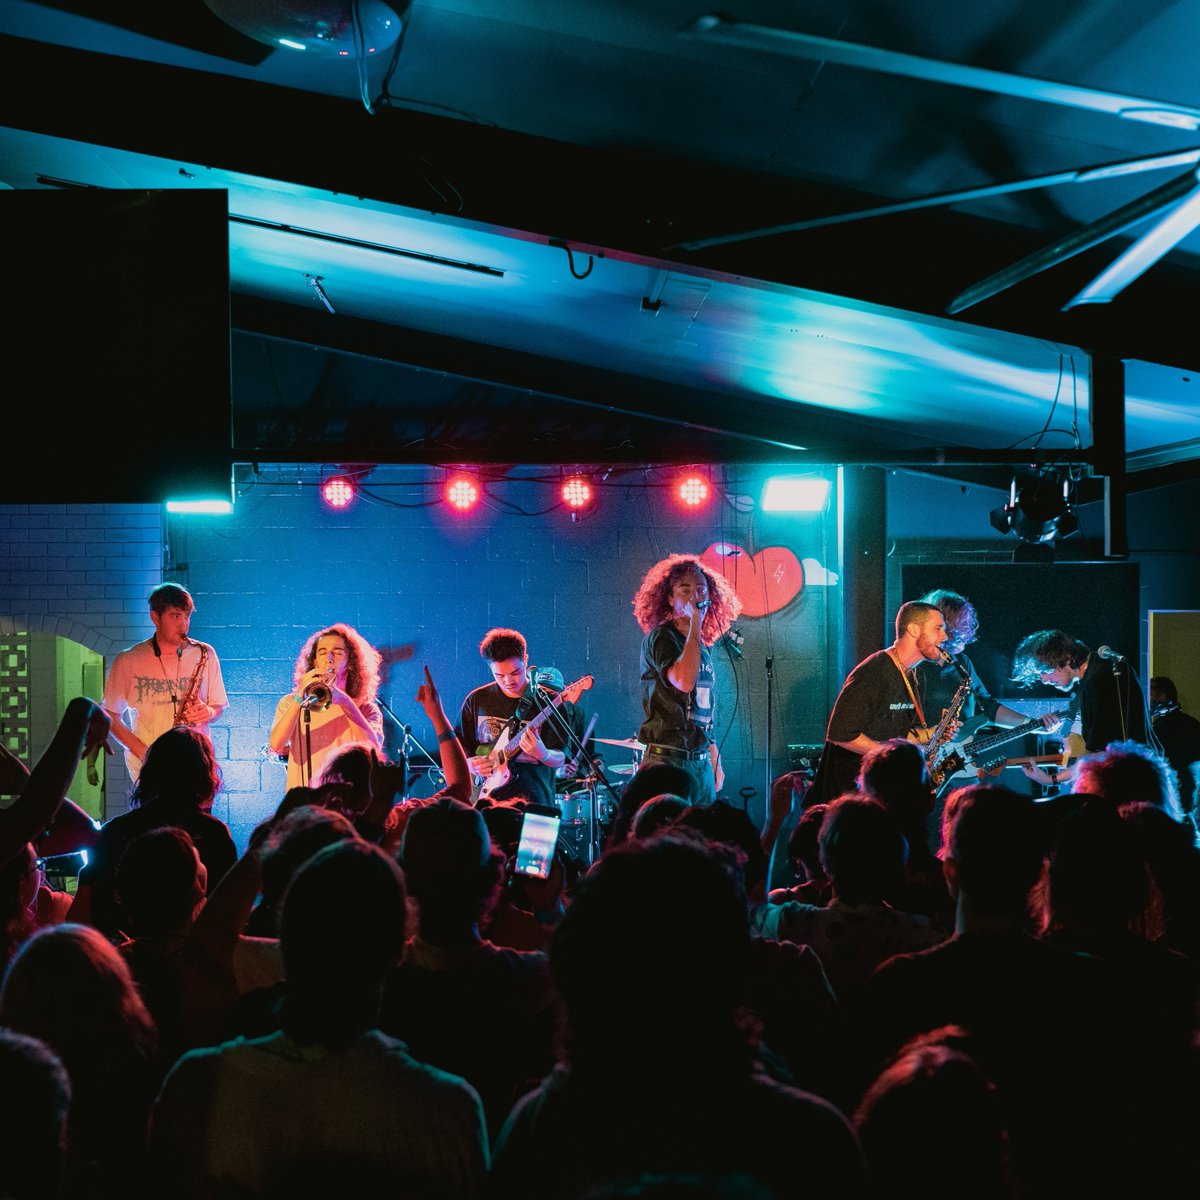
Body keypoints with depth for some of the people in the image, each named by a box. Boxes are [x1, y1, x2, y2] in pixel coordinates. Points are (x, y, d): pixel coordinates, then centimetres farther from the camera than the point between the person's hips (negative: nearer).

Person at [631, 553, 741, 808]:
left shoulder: (701, 646, 18)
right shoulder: (659, 639, -6)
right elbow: (684, 681, -25)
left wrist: (716, 762, 22)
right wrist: (695, 624, -19)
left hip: (702, 764, 8)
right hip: (667, 760, -8)